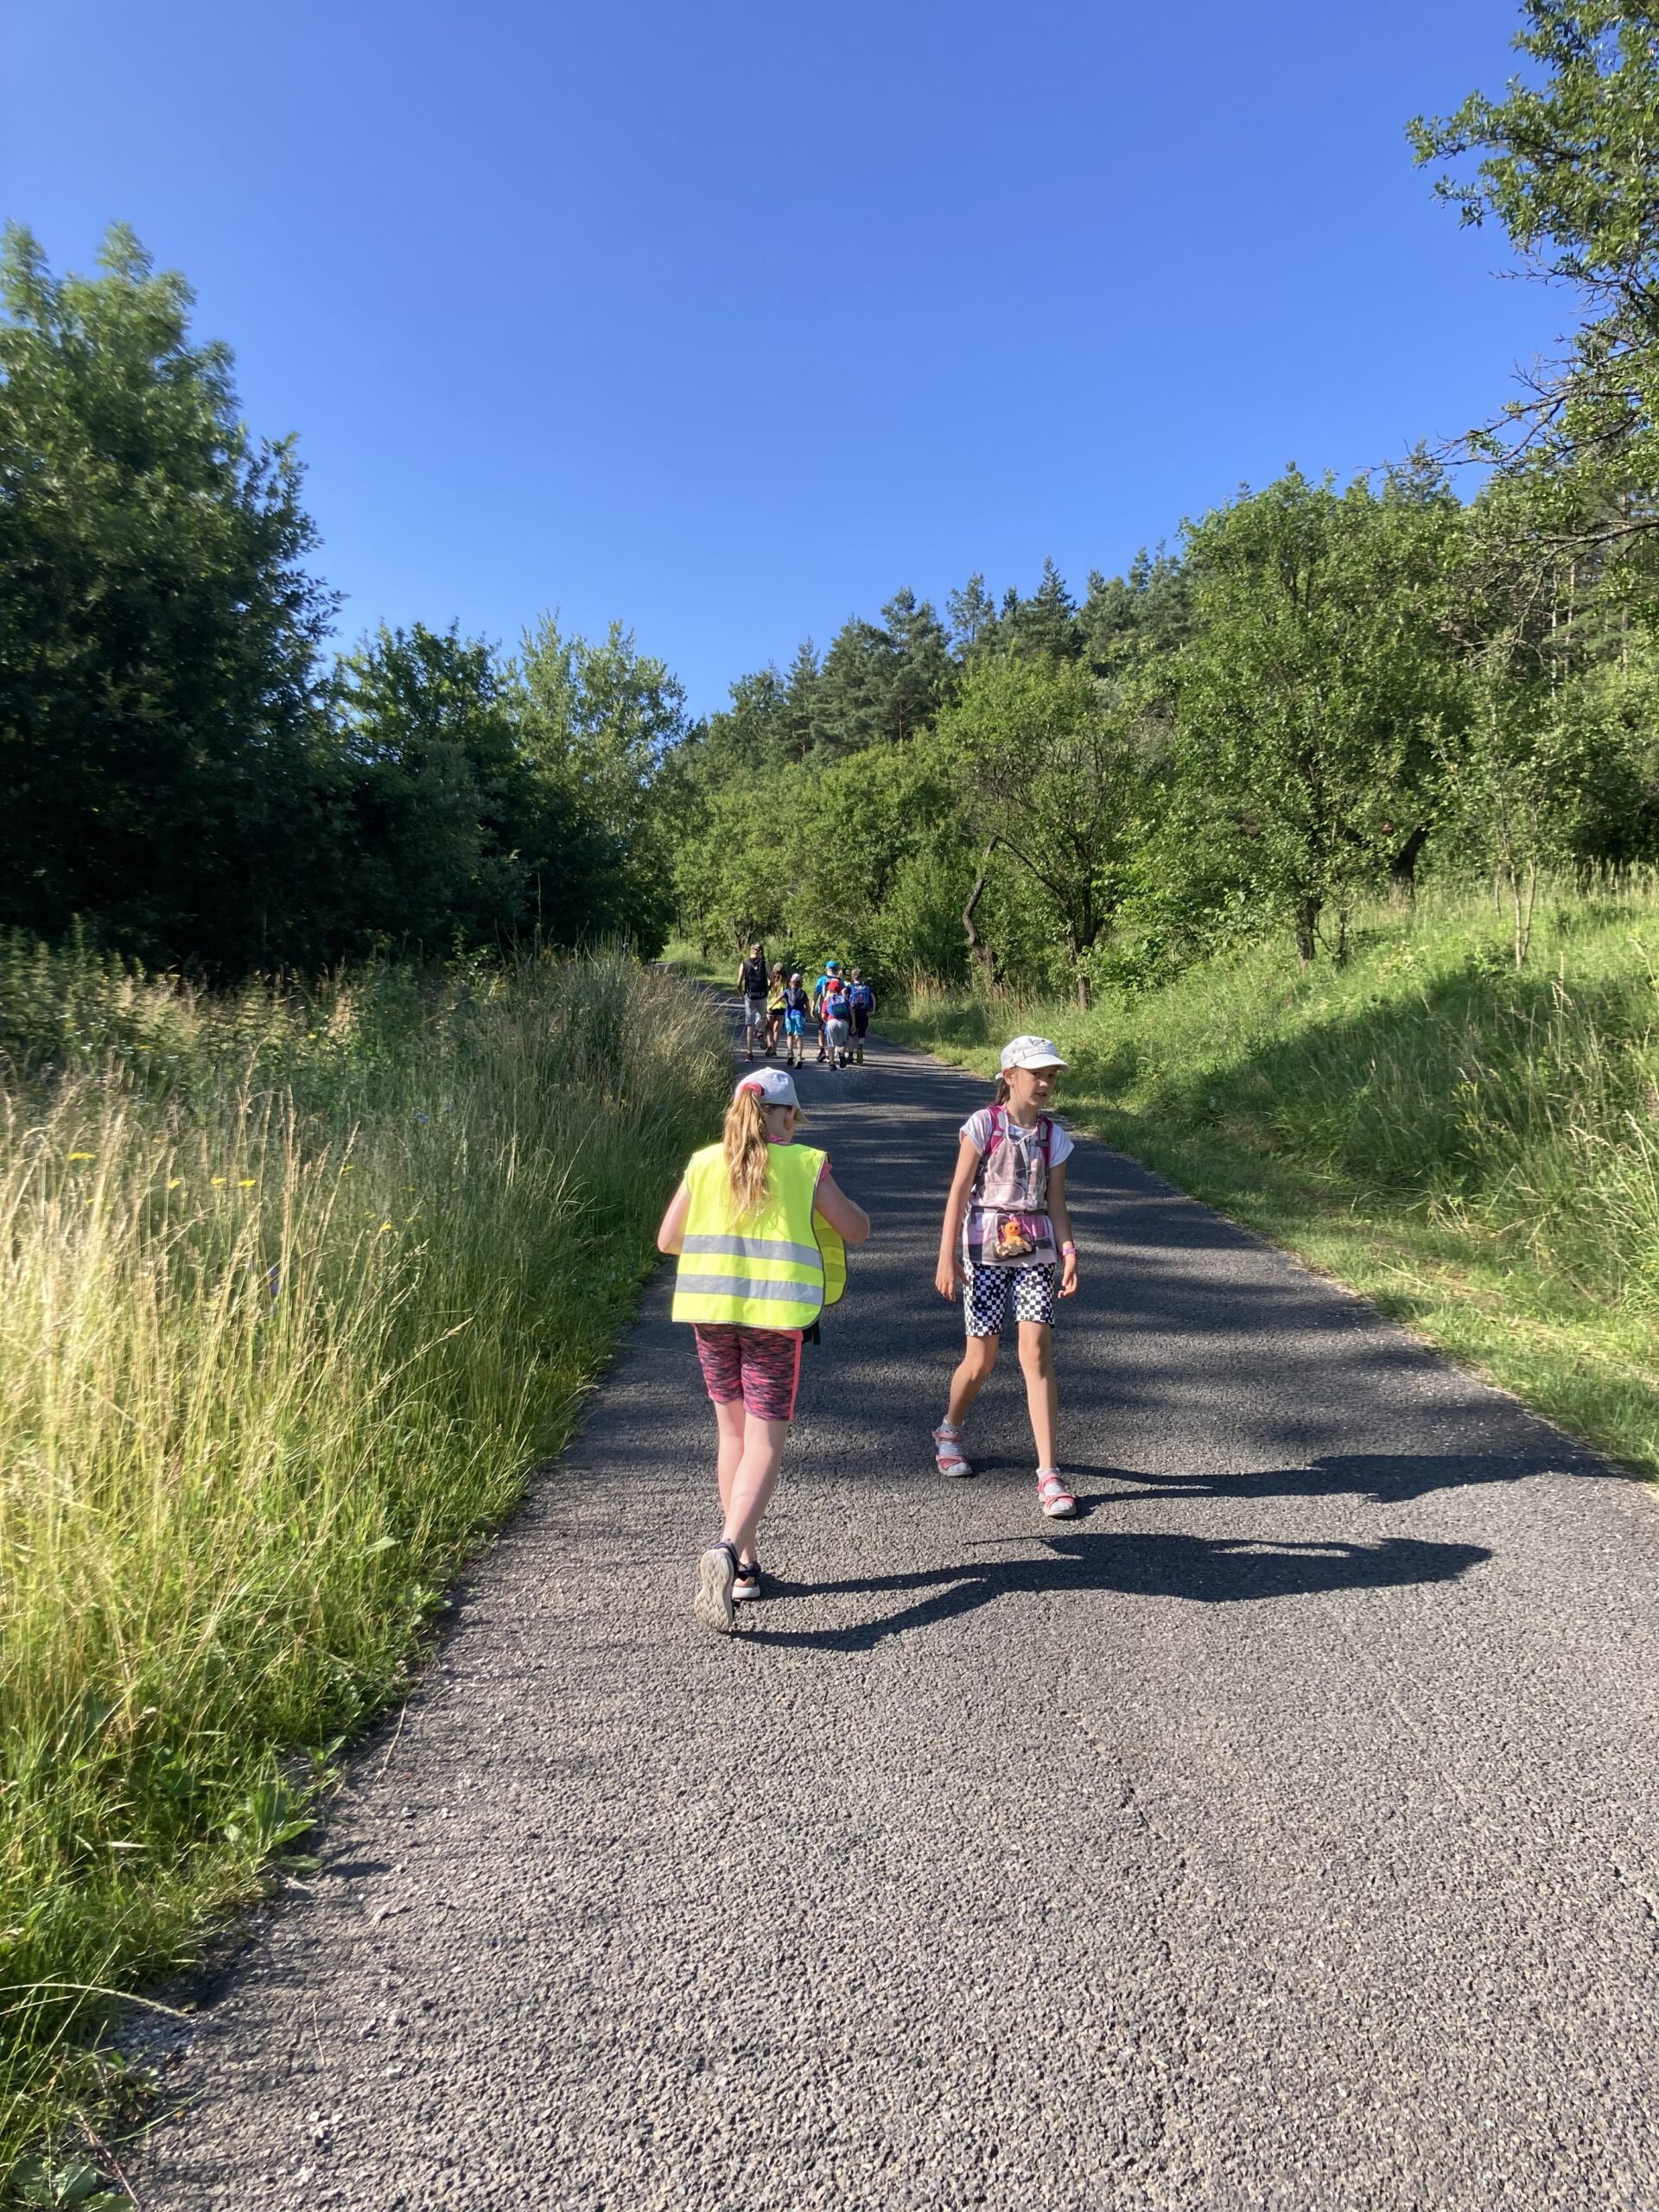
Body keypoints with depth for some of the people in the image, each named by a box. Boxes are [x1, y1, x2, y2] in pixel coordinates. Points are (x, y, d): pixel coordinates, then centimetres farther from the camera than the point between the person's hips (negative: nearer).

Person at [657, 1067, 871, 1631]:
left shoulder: (704, 1163, 5)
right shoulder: (807, 1165, -2)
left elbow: (667, 1240, 10)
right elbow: (856, 1231, 7)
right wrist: (852, 1207, 29)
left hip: (710, 1309, 3)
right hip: (775, 1314, -3)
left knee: (733, 1432, 18)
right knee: (764, 1443, 1)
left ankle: (745, 1565, 25)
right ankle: (727, 1549, -22)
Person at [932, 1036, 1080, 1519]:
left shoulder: (1053, 1136, 7)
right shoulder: (983, 1124, -4)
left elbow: (1056, 1204, 9)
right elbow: (958, 1193, -4)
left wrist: (1068, 1252, -6)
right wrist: (947, 1256, -8)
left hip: (1034, 1251, 2)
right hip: (985, 1249, -2)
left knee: (1037, 1351, -10)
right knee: (981, 1360, 3)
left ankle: (1048, 1474, -7)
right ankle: (949, 1432, 34)